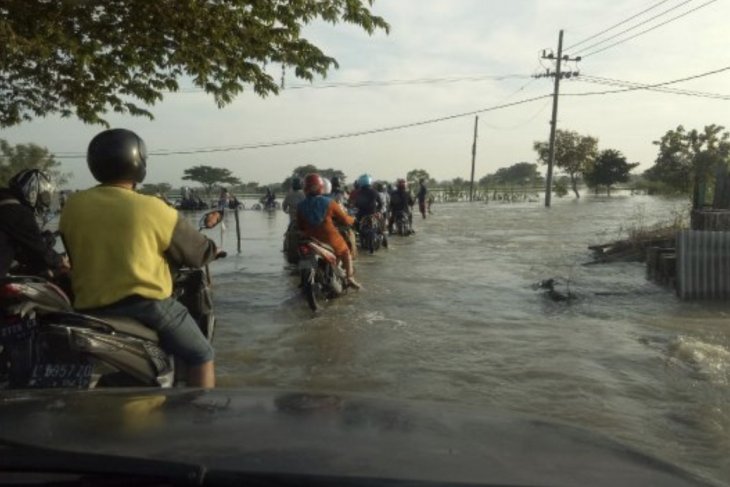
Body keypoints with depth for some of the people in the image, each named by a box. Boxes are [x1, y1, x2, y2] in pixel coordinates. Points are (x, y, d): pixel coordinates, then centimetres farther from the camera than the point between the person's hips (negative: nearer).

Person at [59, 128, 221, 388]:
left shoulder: (72, 205, 3)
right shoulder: (153, 209, -9)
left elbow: (74, 255, 18)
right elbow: (198, 252, 1)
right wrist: (212, 249, 24)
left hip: (89, 308, 5)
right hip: (147, 303, -5)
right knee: (200, 355, 9)